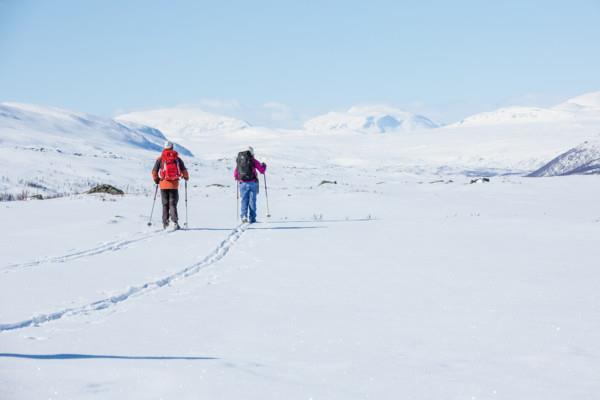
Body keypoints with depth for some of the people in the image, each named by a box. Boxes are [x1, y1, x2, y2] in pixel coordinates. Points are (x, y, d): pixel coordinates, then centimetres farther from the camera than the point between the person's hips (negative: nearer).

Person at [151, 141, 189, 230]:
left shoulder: (160, 159, 1)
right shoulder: (177, 158, 2)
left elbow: (154, 171, -1)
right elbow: (184, 171, 2)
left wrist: (156, 180, 17)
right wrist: (186, 177, 23)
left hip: (163, 184, 0)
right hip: (174, 184, 0)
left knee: (165, 204, 10)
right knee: (173, 204, 3)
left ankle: (165, 223, 8)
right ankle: (175, 221, -15)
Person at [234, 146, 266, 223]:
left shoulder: (238, 161, 4)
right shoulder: (253, 161, -5)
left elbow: (235, 174, 11)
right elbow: (262, 170, -1)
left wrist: (237, 178, 33)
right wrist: (264, 165, 21)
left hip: (243, 184, 2)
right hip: (252, 183, -2)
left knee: (244, 200, 9)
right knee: (252, 201, 6)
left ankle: (244, 215, -10)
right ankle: (252, 218, 6)